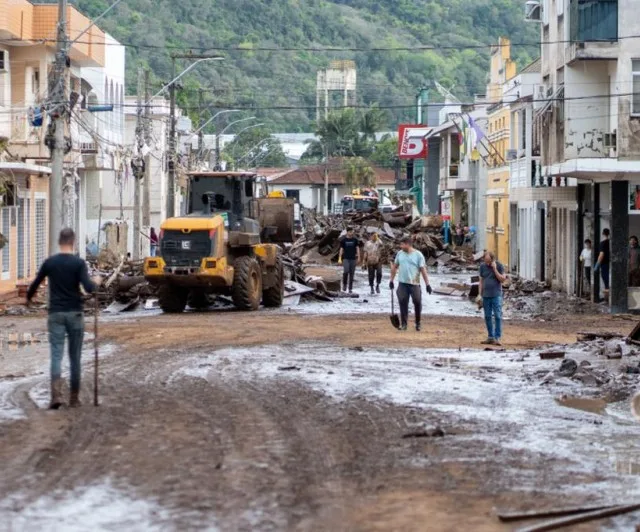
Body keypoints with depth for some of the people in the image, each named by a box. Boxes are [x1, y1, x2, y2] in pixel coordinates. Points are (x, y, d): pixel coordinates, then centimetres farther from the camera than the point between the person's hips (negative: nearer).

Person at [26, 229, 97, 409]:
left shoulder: (49, 262, 1)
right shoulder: (79, 263, -7)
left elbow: (35, 284, 11)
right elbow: (88, 288, -15)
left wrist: (28, 298, 31)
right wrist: (96, 282, 7)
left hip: (56, 314, 1)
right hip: (75, 313, -1)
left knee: (56, 355, -3)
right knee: (75, 357, 9)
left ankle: (56, 394, -21)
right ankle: (74, 397, 14)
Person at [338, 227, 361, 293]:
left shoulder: (355, 240, 6)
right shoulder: (344, 240, 3)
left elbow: (357, 249, 5)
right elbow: (341, 249, 4)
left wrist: (358, 257, -5)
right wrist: (339, 259, -2)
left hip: (353, 259, 1)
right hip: (346, 258, -1)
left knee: (351, 273, 2)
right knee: (346, 271, -19)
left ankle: (350, 288, 8)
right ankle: (344, 284, 3)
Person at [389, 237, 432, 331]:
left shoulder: (418, 255, -6)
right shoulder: (400, 254, 6)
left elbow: (423, 270, -7)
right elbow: (394, 267, 15)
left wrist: (427, 284, -10)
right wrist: (391, 280, 13)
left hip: (414, 284, -3)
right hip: (402, 283, 3)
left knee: (417, 303, 2)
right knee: (403, 303, 2)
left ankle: (418, 323, 19)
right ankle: (403, 324, 10)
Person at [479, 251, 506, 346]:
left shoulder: (499, 266, -3)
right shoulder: (482, 266, 6)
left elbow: (503, 280, -8)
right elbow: (481, 281, 12)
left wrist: (494, 269, -15)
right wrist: (480, 294, 7)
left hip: (496, 295, -4)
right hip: (486, 296, 4)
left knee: (497, 316, -9)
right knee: (487, 317, 5)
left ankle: (497, 338, -9)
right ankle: (490, 337, 11)